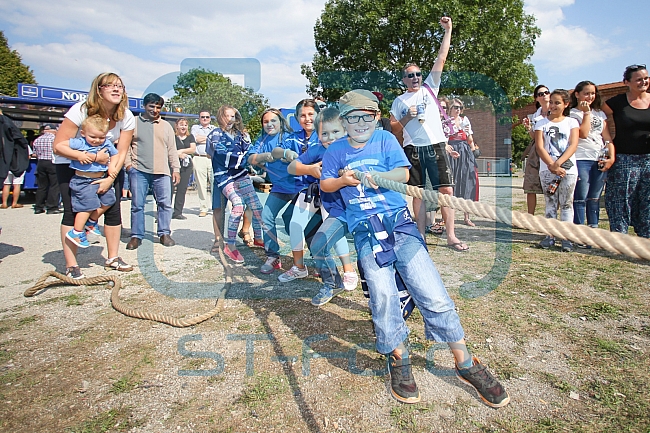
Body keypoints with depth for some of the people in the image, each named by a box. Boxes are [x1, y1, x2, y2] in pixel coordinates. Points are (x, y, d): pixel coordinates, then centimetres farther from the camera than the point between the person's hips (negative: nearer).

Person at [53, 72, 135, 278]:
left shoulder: (126, 117, -12)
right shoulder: (81, 110, -23)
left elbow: (121, 152, -10)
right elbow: (58, 146, -24)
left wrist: (110, 178, -19)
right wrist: (89, 156, -37)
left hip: (107, 166, 4)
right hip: (70, 164, -3)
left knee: (113, 209, -1)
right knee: (72, 212, -9)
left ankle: (113, 258, 13)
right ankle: (71, 265, -3)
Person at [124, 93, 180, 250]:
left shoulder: (166, 126, 15)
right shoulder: (133, 123, 8)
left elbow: (172, 149, 14)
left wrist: (176, 169, 7)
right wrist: (128, 164, -3)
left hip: (162, 172, 2)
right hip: (139, 171, -2)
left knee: (165, 203, 1)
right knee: (137, 204, 2)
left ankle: (164, 233, 12)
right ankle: (136, 236, 11)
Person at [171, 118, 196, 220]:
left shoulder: (190, 137, 15)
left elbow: (193, 149, 3)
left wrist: (181, 151, -6)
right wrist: (177, 154, -13)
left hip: (187, 165, 4)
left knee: (182, 189, 4)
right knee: (170, 188, -9)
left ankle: (177, 212, 11)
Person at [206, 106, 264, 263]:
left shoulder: (237, 134, 14)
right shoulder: (215, 134, 0)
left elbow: (248, 153, 14)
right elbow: (222, 154, -16)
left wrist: (246, 141, -2)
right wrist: (242, 157, -19)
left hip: (241, 175, 6)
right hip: (225, 177, -5)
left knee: (257, 206, -1)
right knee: (238, 204, -26)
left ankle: (258, 238, 22)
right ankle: (230, 246, -18)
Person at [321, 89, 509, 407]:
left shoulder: (385, 140, 11)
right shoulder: (336, 150, 15)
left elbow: (404, 173, 3)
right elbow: (324, 184, 18)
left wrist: (376, 177, -14)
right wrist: (343, 180, -2)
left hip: (398, 220, 0)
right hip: (364, 229, 0)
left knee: (432, 293, -7)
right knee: (382, 292, -22)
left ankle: (465, 363, 10)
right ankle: (398, 358, 2)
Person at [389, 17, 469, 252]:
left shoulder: (429, 88, 12)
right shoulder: (399, 101, 10)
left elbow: (441, 58, 7)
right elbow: (393, 129, 7)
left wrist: (448, 31, 4)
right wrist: (407, 118, -8)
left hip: (436, 146, 1)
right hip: (413, 150, 0)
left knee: (446, 191, -4)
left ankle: (451, 236, 2)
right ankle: (421, 235, 12)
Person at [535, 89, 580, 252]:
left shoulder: (572, 122, 9)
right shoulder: (541, 123, 7)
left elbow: (573, 145, -3)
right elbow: (539, 147, -3)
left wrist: (558, 163, -17)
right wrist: (552, 165, -15)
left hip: (568, 169, 0)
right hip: (547, 170, 0)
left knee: (566, 203, 1)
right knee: (550, 203, 3)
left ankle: (566, 238, 3)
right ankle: (550, 236, 6)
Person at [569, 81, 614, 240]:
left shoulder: (600, 114, 19)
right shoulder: (572, 113, 1)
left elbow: (607, 137, 12)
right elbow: (583, 133, -12)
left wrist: (611, 157, 1)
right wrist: (586, 113, -7)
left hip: (600, 161, 6)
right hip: (581, 159, -5)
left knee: (595, 199, 8)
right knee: (580, 198, -7)